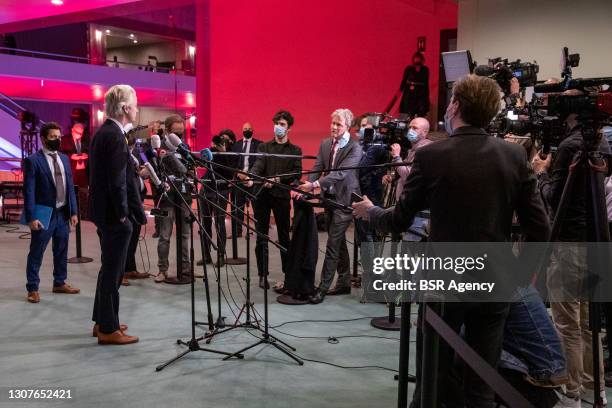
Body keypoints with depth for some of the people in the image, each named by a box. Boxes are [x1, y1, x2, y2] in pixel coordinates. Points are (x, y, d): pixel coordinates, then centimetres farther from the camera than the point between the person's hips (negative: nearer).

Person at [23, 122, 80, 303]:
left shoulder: (64, 159, 10)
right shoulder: (33, 160, -9)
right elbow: (29, 191, -12)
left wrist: (73, 211, 8)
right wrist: (31, 217, -16)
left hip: (63, 213, 6)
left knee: (61, 251, 15)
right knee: (36, 253, 4)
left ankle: (59, 283, 29)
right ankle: (32, 288, 14)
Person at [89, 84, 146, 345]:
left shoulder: (103, 132, 12)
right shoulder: (115, 136, -18)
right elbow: (117, 181, -22)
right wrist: (123, 214, -17)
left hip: (104, 211, 10)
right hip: (114, 215, -10)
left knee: (110, 268, 19)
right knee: (112, 271, -2)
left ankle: (102, 321, 29)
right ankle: (108, 330, 6)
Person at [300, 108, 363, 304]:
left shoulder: (355, 148, -13)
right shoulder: (325, 144, 8)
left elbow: (341, 173, -24)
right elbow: (317, 168, 3)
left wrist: (315, 184, -32)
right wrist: (307, 188, -15)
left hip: (344, 200, -7)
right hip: (329, 198, 7)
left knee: (333, 244, -7)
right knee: (339, 242, 15)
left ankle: (323, 287, -1)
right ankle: (344, 283, 25)